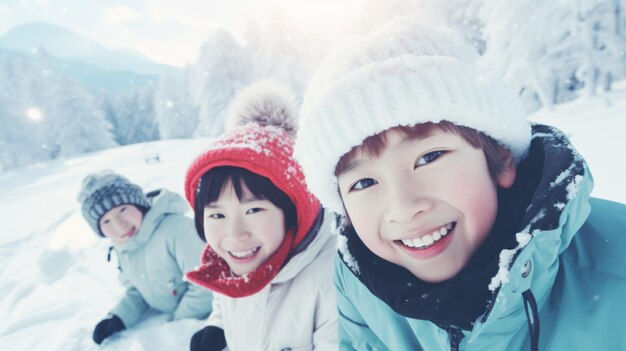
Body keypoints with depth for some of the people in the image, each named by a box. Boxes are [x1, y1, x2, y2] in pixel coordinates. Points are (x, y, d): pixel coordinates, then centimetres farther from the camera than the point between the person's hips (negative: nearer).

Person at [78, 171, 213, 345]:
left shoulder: (175, 229, -30)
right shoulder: (122, 248, -1)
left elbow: (204, 286, -28)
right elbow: (135, 290, 13)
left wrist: (177, 323, -15)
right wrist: (118, 318, -3)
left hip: (202, 320, -7)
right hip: (163, 320, 7)